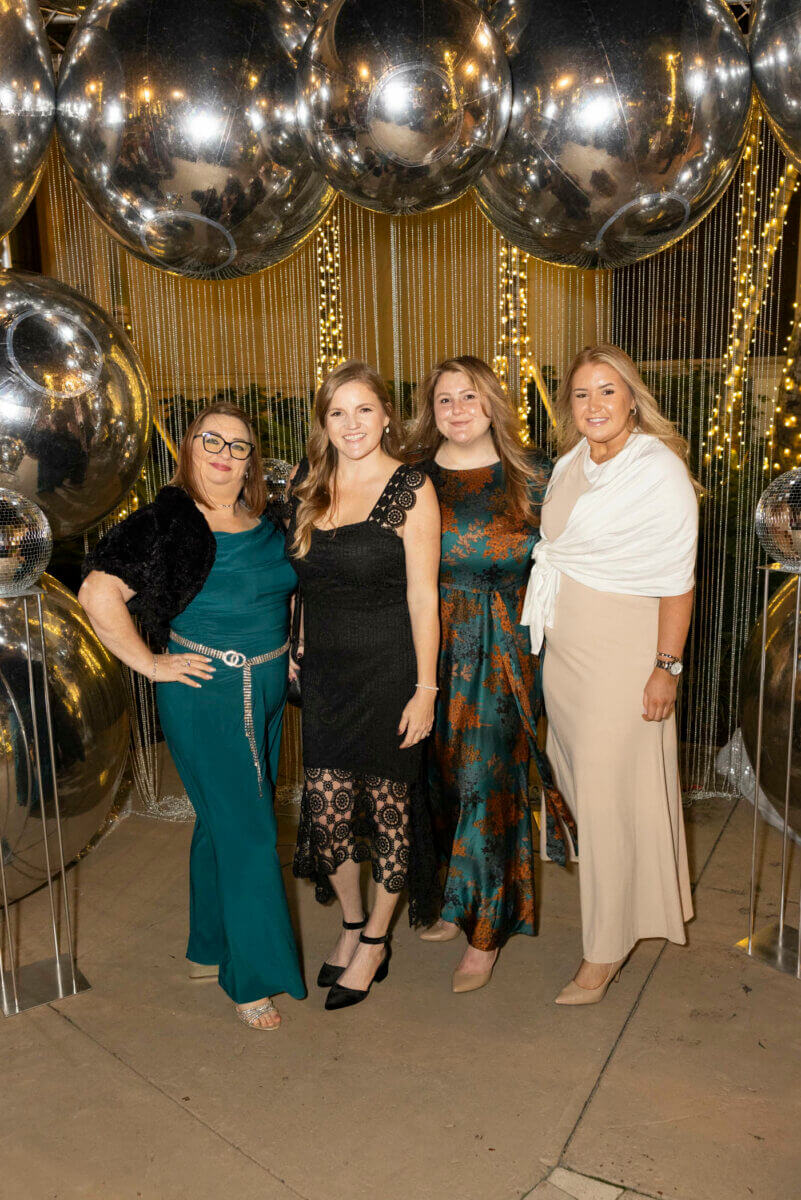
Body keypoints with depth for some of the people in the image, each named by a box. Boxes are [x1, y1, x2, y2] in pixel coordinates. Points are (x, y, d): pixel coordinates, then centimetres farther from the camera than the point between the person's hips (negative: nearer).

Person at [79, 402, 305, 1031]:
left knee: (226, 822, 18)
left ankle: (213, 948, 35)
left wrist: (287, 650, 10)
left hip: (266, 691, 7)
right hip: (206, 697, -7)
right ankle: (254, 976, 13)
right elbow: (98, 592, -20)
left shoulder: (267, 523, 7)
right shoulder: (167, 523, -13)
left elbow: (285, 589, 24)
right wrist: (150, 663, -16)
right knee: (246, 832, -3)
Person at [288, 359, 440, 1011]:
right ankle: (352, 924, 32)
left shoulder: (411, 488, -9)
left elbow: (422, 595, -11)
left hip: (390, 670, -4)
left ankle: (376, 940, 29)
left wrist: (425, 688, -12)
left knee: (388, 803, 8)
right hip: (325, 671, 4)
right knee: (326, 806, 5)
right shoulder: (308, 485, 6)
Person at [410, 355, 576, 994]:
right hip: (432, 644, 3)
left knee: (489, 779, -2)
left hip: (503, 647, -2)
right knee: (442, 773, 10)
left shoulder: (531, 473, -1)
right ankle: (456, 901, 31)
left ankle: (484, 929, 12)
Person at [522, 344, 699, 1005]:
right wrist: (541, 626, 9)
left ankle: (606, 951, 14)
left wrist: (666, 667, -15)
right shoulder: (571, 463, 8)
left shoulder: (660, 470, -13)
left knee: (610, 795, -1)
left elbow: (677, 579, -14)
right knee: (576, 774, 16)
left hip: (623, 649, -7)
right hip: (564, 646, 7)